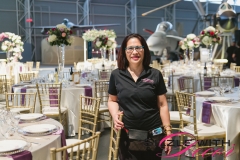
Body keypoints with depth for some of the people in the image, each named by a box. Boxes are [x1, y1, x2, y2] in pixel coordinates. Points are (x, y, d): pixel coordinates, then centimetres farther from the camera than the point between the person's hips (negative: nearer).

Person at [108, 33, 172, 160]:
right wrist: (115, 116, -9)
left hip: (153, 135, 0)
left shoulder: (155, 75, -1)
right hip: (127, 135, 0)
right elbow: (112, 100, 11)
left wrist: (168, 131, -1)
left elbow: (162, 105, 2)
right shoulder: (116, 75, 0)